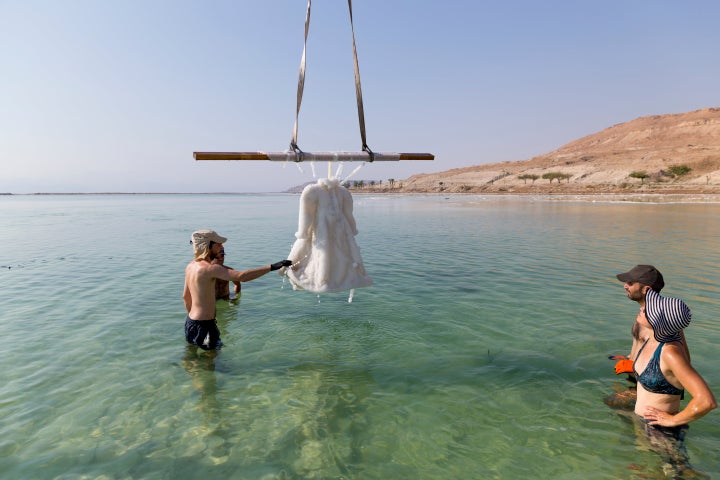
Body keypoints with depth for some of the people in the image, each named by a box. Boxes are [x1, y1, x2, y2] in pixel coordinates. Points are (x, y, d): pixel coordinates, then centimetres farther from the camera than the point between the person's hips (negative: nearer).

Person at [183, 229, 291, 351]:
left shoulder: (191, 266, 5)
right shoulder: (208, 268, -24)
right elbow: (241, 277, -36)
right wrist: (273, 266, -37)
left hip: (191, 321, 10)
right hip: (204, 326, -10)